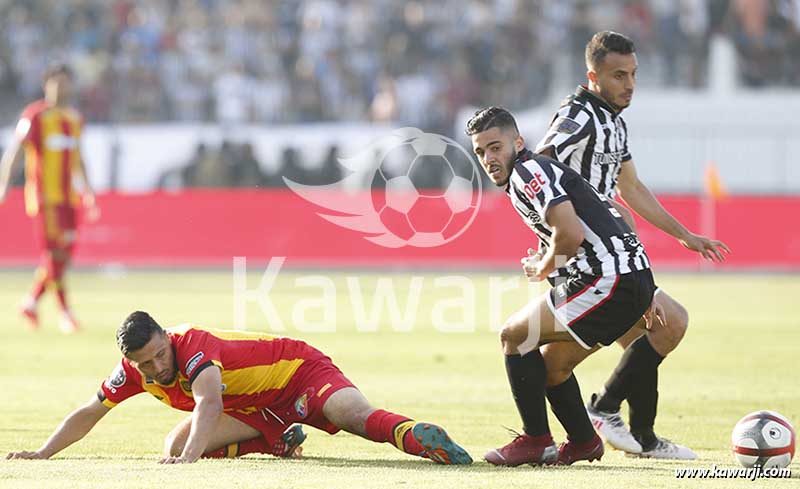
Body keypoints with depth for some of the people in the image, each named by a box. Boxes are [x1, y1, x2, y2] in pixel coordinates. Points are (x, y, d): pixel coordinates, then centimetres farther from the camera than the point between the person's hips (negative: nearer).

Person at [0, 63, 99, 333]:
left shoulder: (74, 118, 16)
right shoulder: (35, 116, -5)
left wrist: (88, 192, 26)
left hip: (68, 197, 7)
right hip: (45, 196, -7)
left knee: (64, 254, 5)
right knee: (56, 252, -11)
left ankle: (32, 301, 19)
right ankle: (65, 313, -10)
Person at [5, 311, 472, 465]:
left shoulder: (195, 345, -33)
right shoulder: (133, 370, -11)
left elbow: (209, 403, -51)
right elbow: (88, 413, 1)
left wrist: (192, 454, -65)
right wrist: (42, 453, -6)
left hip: (301, 369, -9)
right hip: (253, 407, 9)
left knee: (354, 414, -36)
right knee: (176, 444, -9)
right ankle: (279, 441, -2)